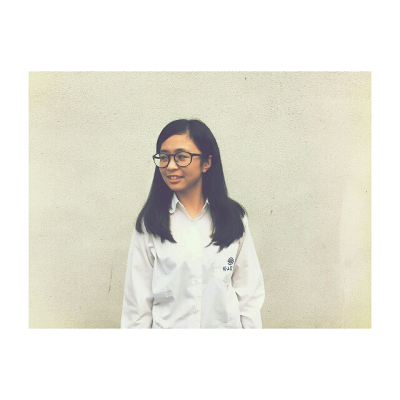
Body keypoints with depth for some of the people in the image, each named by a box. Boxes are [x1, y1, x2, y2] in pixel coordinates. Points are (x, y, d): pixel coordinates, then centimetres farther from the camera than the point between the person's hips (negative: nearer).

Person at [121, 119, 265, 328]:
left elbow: (249, 292, -2)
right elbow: (137, 298, -5)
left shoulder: (233, 217, -4)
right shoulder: (149, 222, -7)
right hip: (167, 325, 0)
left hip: (226, 323, 1)